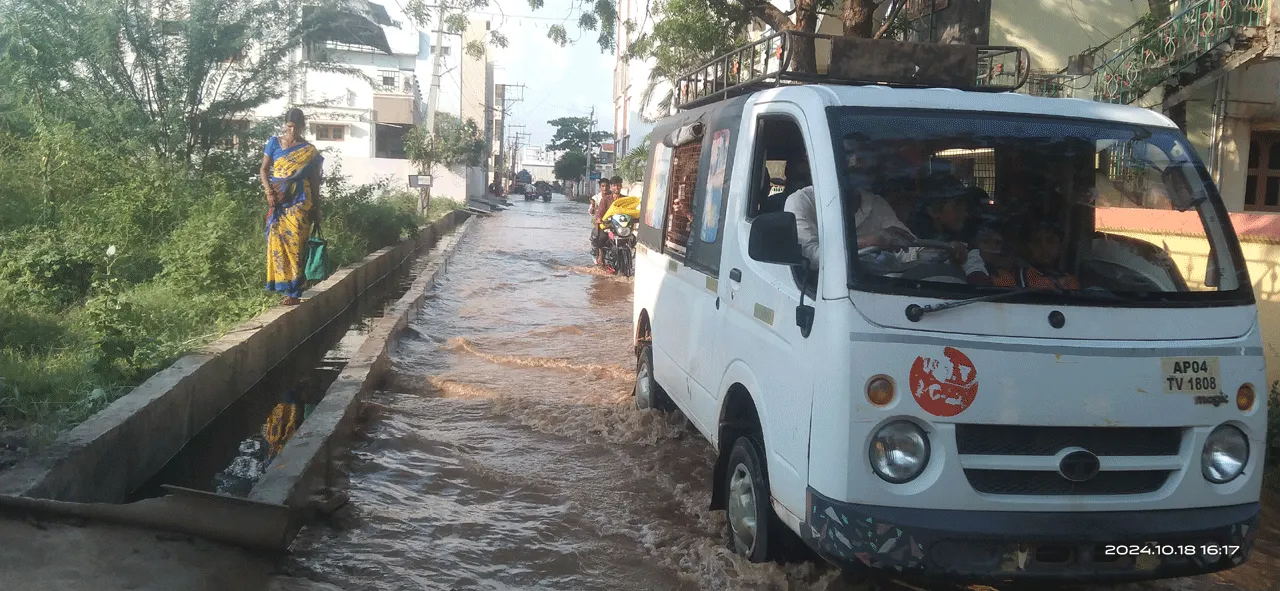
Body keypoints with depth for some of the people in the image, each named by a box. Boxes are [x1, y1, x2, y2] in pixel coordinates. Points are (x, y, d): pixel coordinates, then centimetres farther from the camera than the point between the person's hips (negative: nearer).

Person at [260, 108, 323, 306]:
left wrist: (316, 210, 6)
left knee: (295, 244, -8)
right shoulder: (274, 143, 9)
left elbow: (314, 181, 8)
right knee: (278, 243, 1)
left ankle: (294, 292, -7)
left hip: (299, 202, -2)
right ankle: (284, 285, 10)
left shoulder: (309, 151, 6)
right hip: (278, 202, 2)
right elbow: (264, 170, 9)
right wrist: (269, 192, -7)